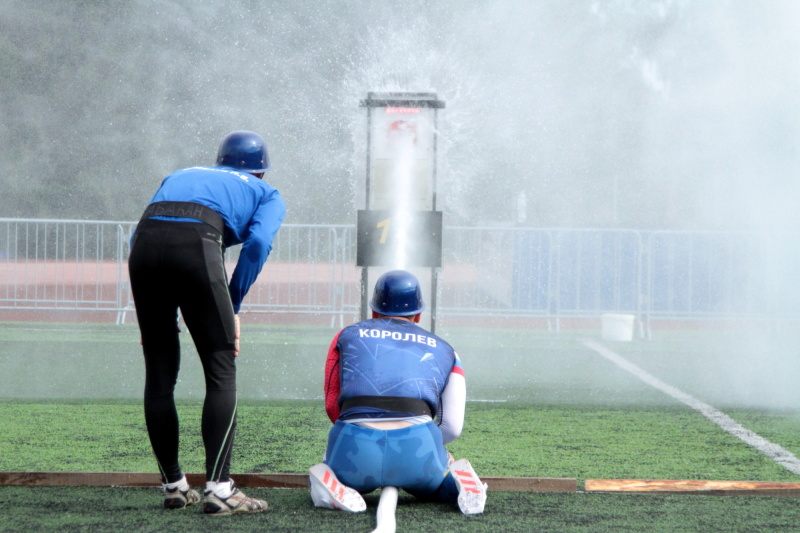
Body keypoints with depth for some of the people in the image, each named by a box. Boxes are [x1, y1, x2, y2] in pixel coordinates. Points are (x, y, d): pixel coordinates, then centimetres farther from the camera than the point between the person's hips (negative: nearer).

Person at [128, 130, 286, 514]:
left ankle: (173, 486, 19)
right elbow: (257, 243, 4)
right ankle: (218, 487, -5)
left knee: (159, 373, 13)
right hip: (196, 244, -4)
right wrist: (233, 307, 6)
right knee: (221, 371, 3)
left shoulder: (180, 176, 38)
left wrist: (147, 308, 23)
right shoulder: (266, 194, 27)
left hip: (145, 242, 4)